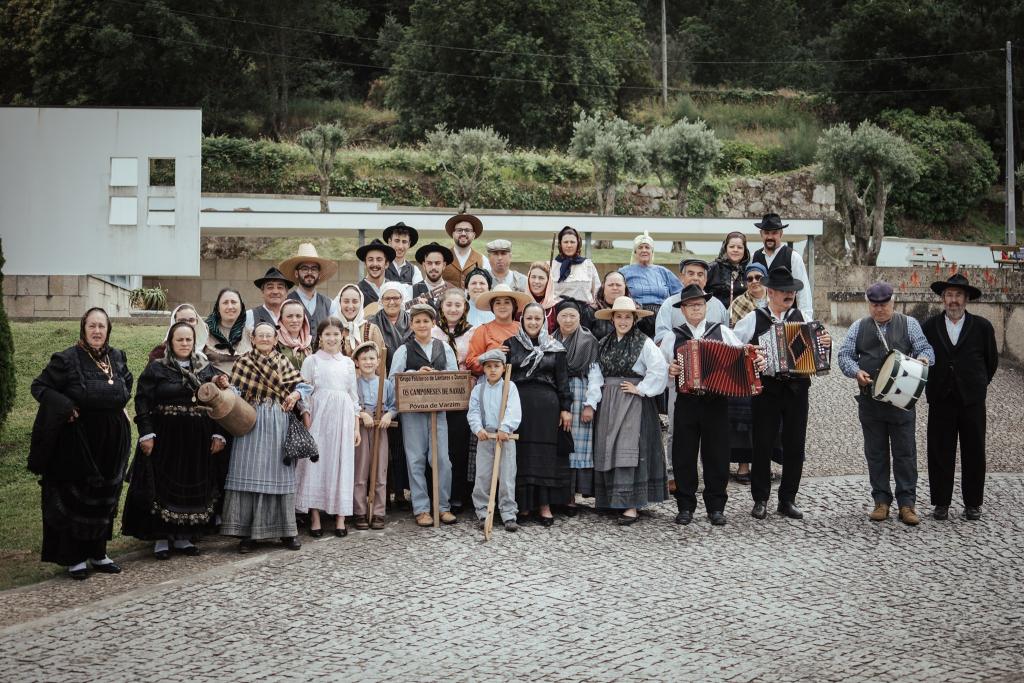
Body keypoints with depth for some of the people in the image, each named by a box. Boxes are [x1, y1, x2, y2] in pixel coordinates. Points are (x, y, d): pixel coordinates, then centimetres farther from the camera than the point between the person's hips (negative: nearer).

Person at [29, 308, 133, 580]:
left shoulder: (117, 357, 7)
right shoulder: (67, 359, -10)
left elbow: (127, 382, 28)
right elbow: (39, 386, -8)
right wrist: (65, 407, -19)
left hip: (112, 440, 6)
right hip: (78, 441, -5)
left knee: (105, 498, 11)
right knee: (76, 498, 1)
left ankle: (98, 554, 22)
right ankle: (74, 559, 10)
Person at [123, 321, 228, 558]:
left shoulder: (207, 369, 9)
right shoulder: (156, 369, 0)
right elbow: (143, 402, -5)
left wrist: (218, 434, 0)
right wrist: (147, 434, -14)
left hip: (197, 440, 3)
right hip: (165, 438, -3)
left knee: (194, 489, 7)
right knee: (164, 487, -1)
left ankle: (183, 536, 19)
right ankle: (162, 538, 9)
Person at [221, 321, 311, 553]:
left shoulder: (284, 363, 12)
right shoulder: (243, 363, 5)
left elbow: (303, 385, 11)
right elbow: (235, 392, -1)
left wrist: (295, 394, -8)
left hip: (279, 425, 2)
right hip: (252, 423, -2)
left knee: (280, 473, 4)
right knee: (249, 474, -4)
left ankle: (286, 530, 12)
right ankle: (247, 532, 1)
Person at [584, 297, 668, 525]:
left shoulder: (644, 343, -5)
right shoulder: (603, 344, 11)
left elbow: (659, 370, -14)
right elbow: (595, 375, 6)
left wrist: (641, 389, -12)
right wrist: (590, 403, -2)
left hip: (633, 402, -5)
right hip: (608, 403, 6)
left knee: (628, 450, -11)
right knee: (608, 451, 6)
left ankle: (630, 505, -12)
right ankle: (610, 499, 15)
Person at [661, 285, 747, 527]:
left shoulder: (722, 332, 7)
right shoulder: (673, 337, 9)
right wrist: (668, 369, -9)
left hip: (716, 402, 0)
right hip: (686, 403, 1)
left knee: (716, 455, 3)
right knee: (684, 455, 3)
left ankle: (716, 507, 13)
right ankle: (685, 506, 13)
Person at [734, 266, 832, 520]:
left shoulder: (801, 318, 8)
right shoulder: (753, 319, 1)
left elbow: (817, 345, 14)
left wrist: (825, 342, -7)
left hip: (797, 389, 3)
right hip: (766, 390, -2)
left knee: (795, 445, 6)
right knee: (763, 444, 1)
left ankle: (788, 500, 18)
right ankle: (760, 500, 12)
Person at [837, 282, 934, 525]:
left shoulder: (909, 324, 7)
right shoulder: (858, 327, 11)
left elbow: (925, 348, 2)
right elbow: (845, 355, 7)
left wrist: (923, 358, -22)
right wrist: (857, 371, -12)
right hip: (869, 400, 2)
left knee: (905, 452, -2)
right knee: (876, 453, 7)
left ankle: (907, 504, 3)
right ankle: (881, 501, 15)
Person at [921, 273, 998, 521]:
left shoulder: (982, 327, 1)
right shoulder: (929, 327, 1)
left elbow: (991, 361, 11)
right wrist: (933, 387, 8)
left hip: (972, 400, 0)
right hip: (941, 400, 0)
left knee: (974, 454, 6)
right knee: (940, 453, 3)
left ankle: (973, 503, 17)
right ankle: (941, 503, 12)